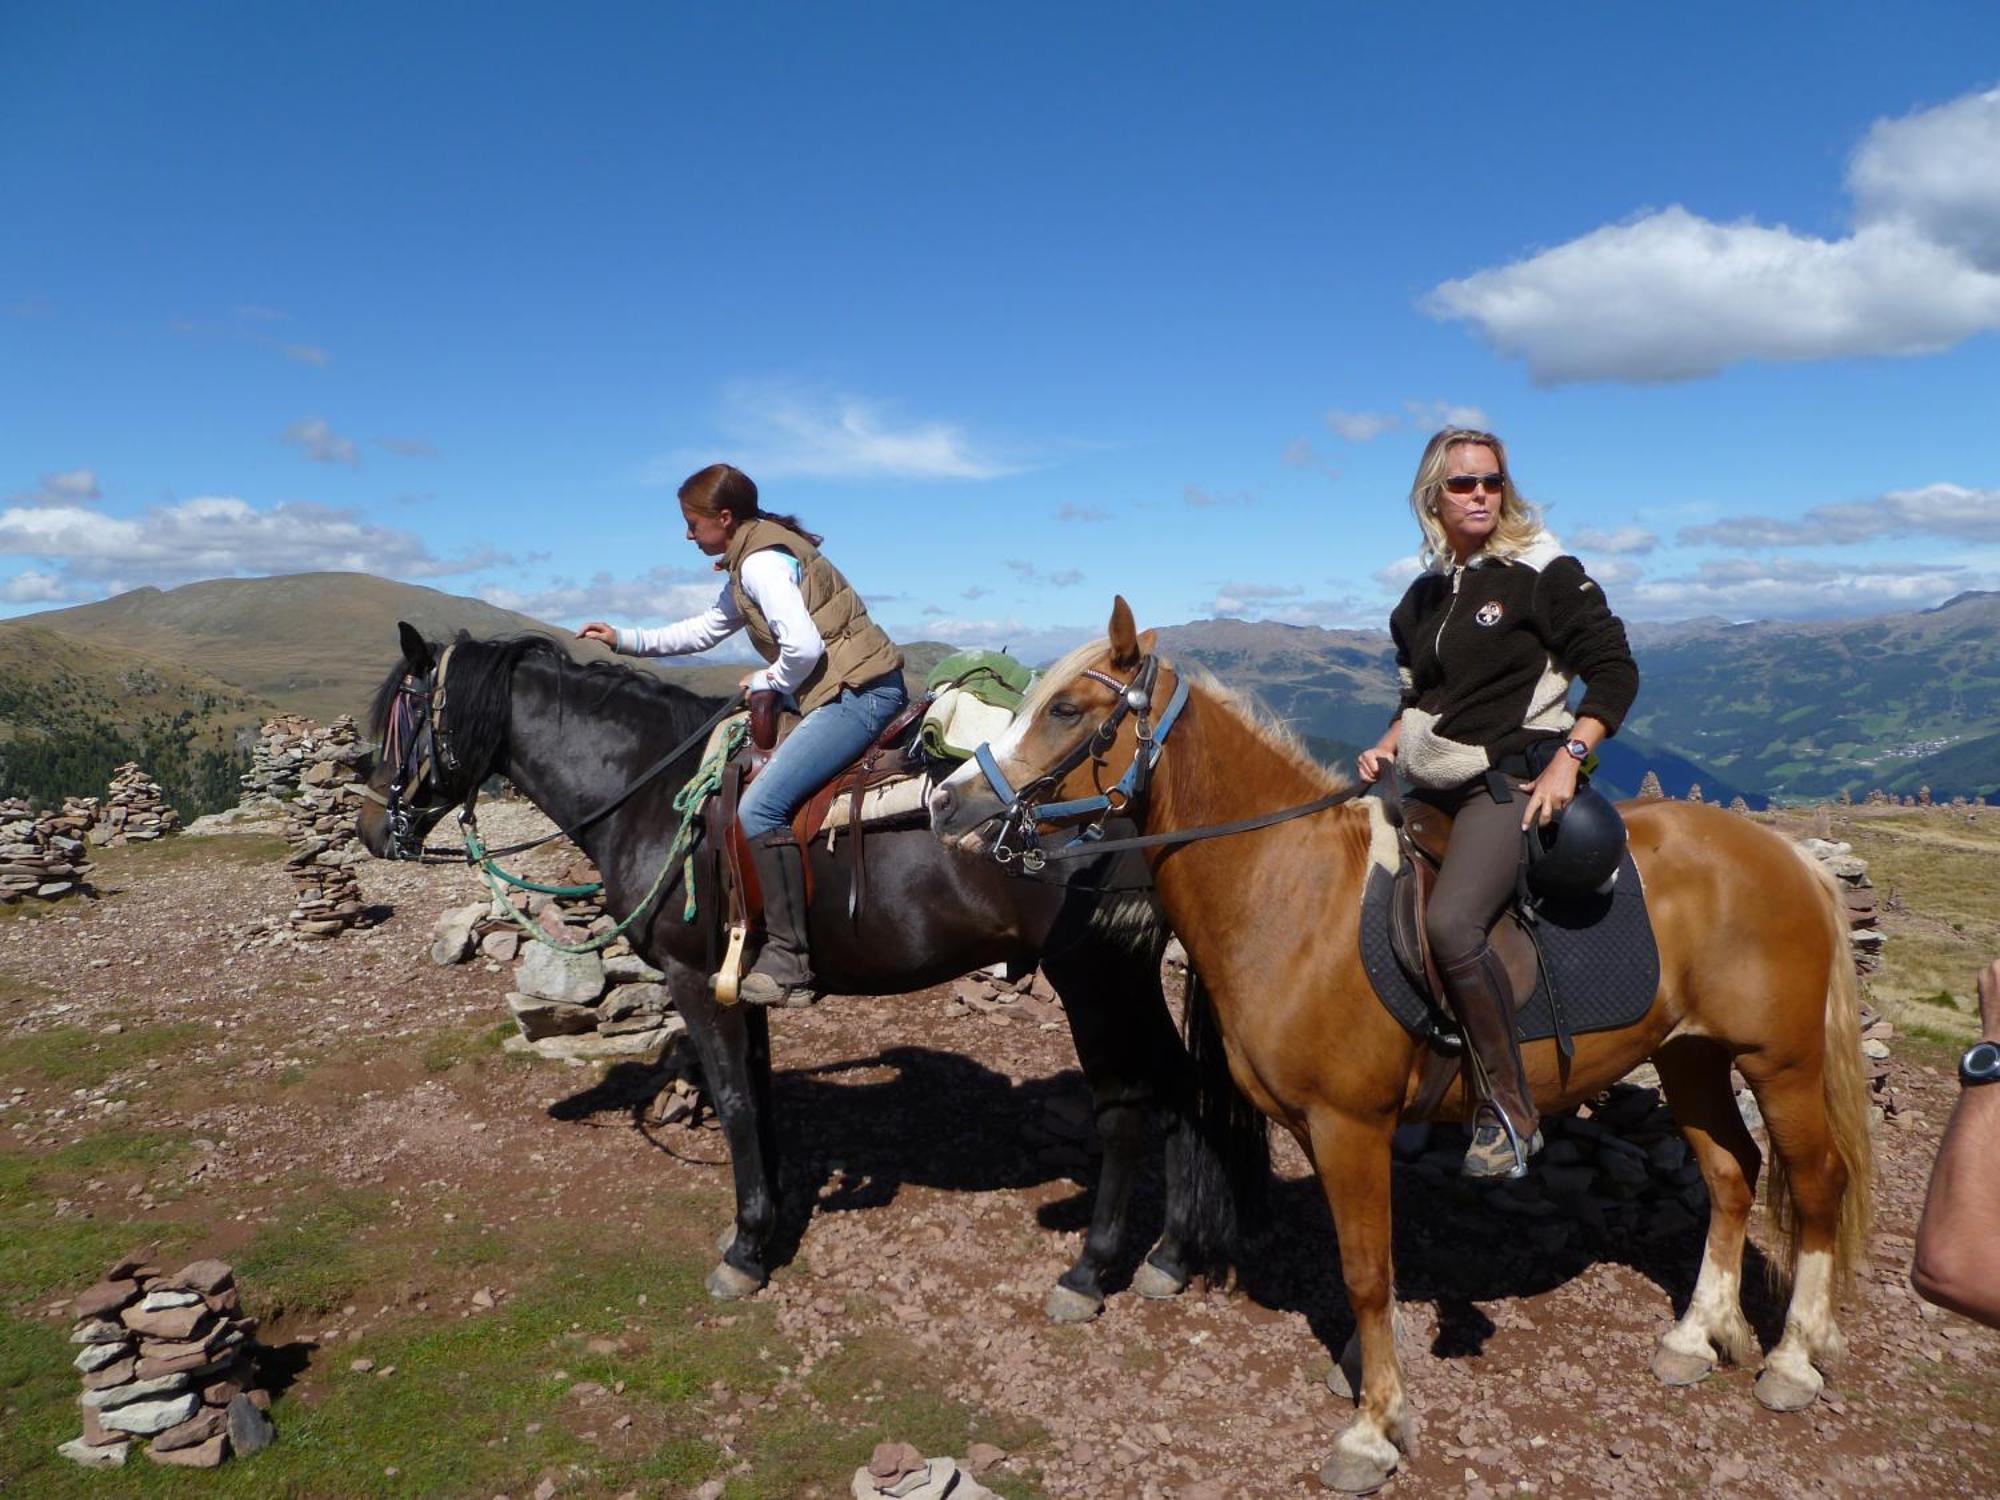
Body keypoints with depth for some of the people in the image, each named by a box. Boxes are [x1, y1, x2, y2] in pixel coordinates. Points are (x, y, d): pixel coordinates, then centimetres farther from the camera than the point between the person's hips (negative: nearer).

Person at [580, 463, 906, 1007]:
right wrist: (625, 640, 32)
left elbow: (803, 647, -22)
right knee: (771, 799, 19)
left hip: (858, 693, -11)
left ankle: (787, 960, -17)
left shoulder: (760, 561, -11)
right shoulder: (750, 562, 22)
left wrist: (765, 683, -3)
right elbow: (705, 629, 34)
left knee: (759, 808, -18)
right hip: (861, 692, 11)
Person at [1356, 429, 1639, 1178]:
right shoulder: (1423, 597, 14)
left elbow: (1615, 671, -7)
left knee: (1450, 922, -30)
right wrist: (1388, 746, 7)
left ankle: (1509, 1114, -17)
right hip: (1434, 787, 8)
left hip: (1513, 781, -8)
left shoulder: (1544, 573, -5)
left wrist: (1567, 760, -18)